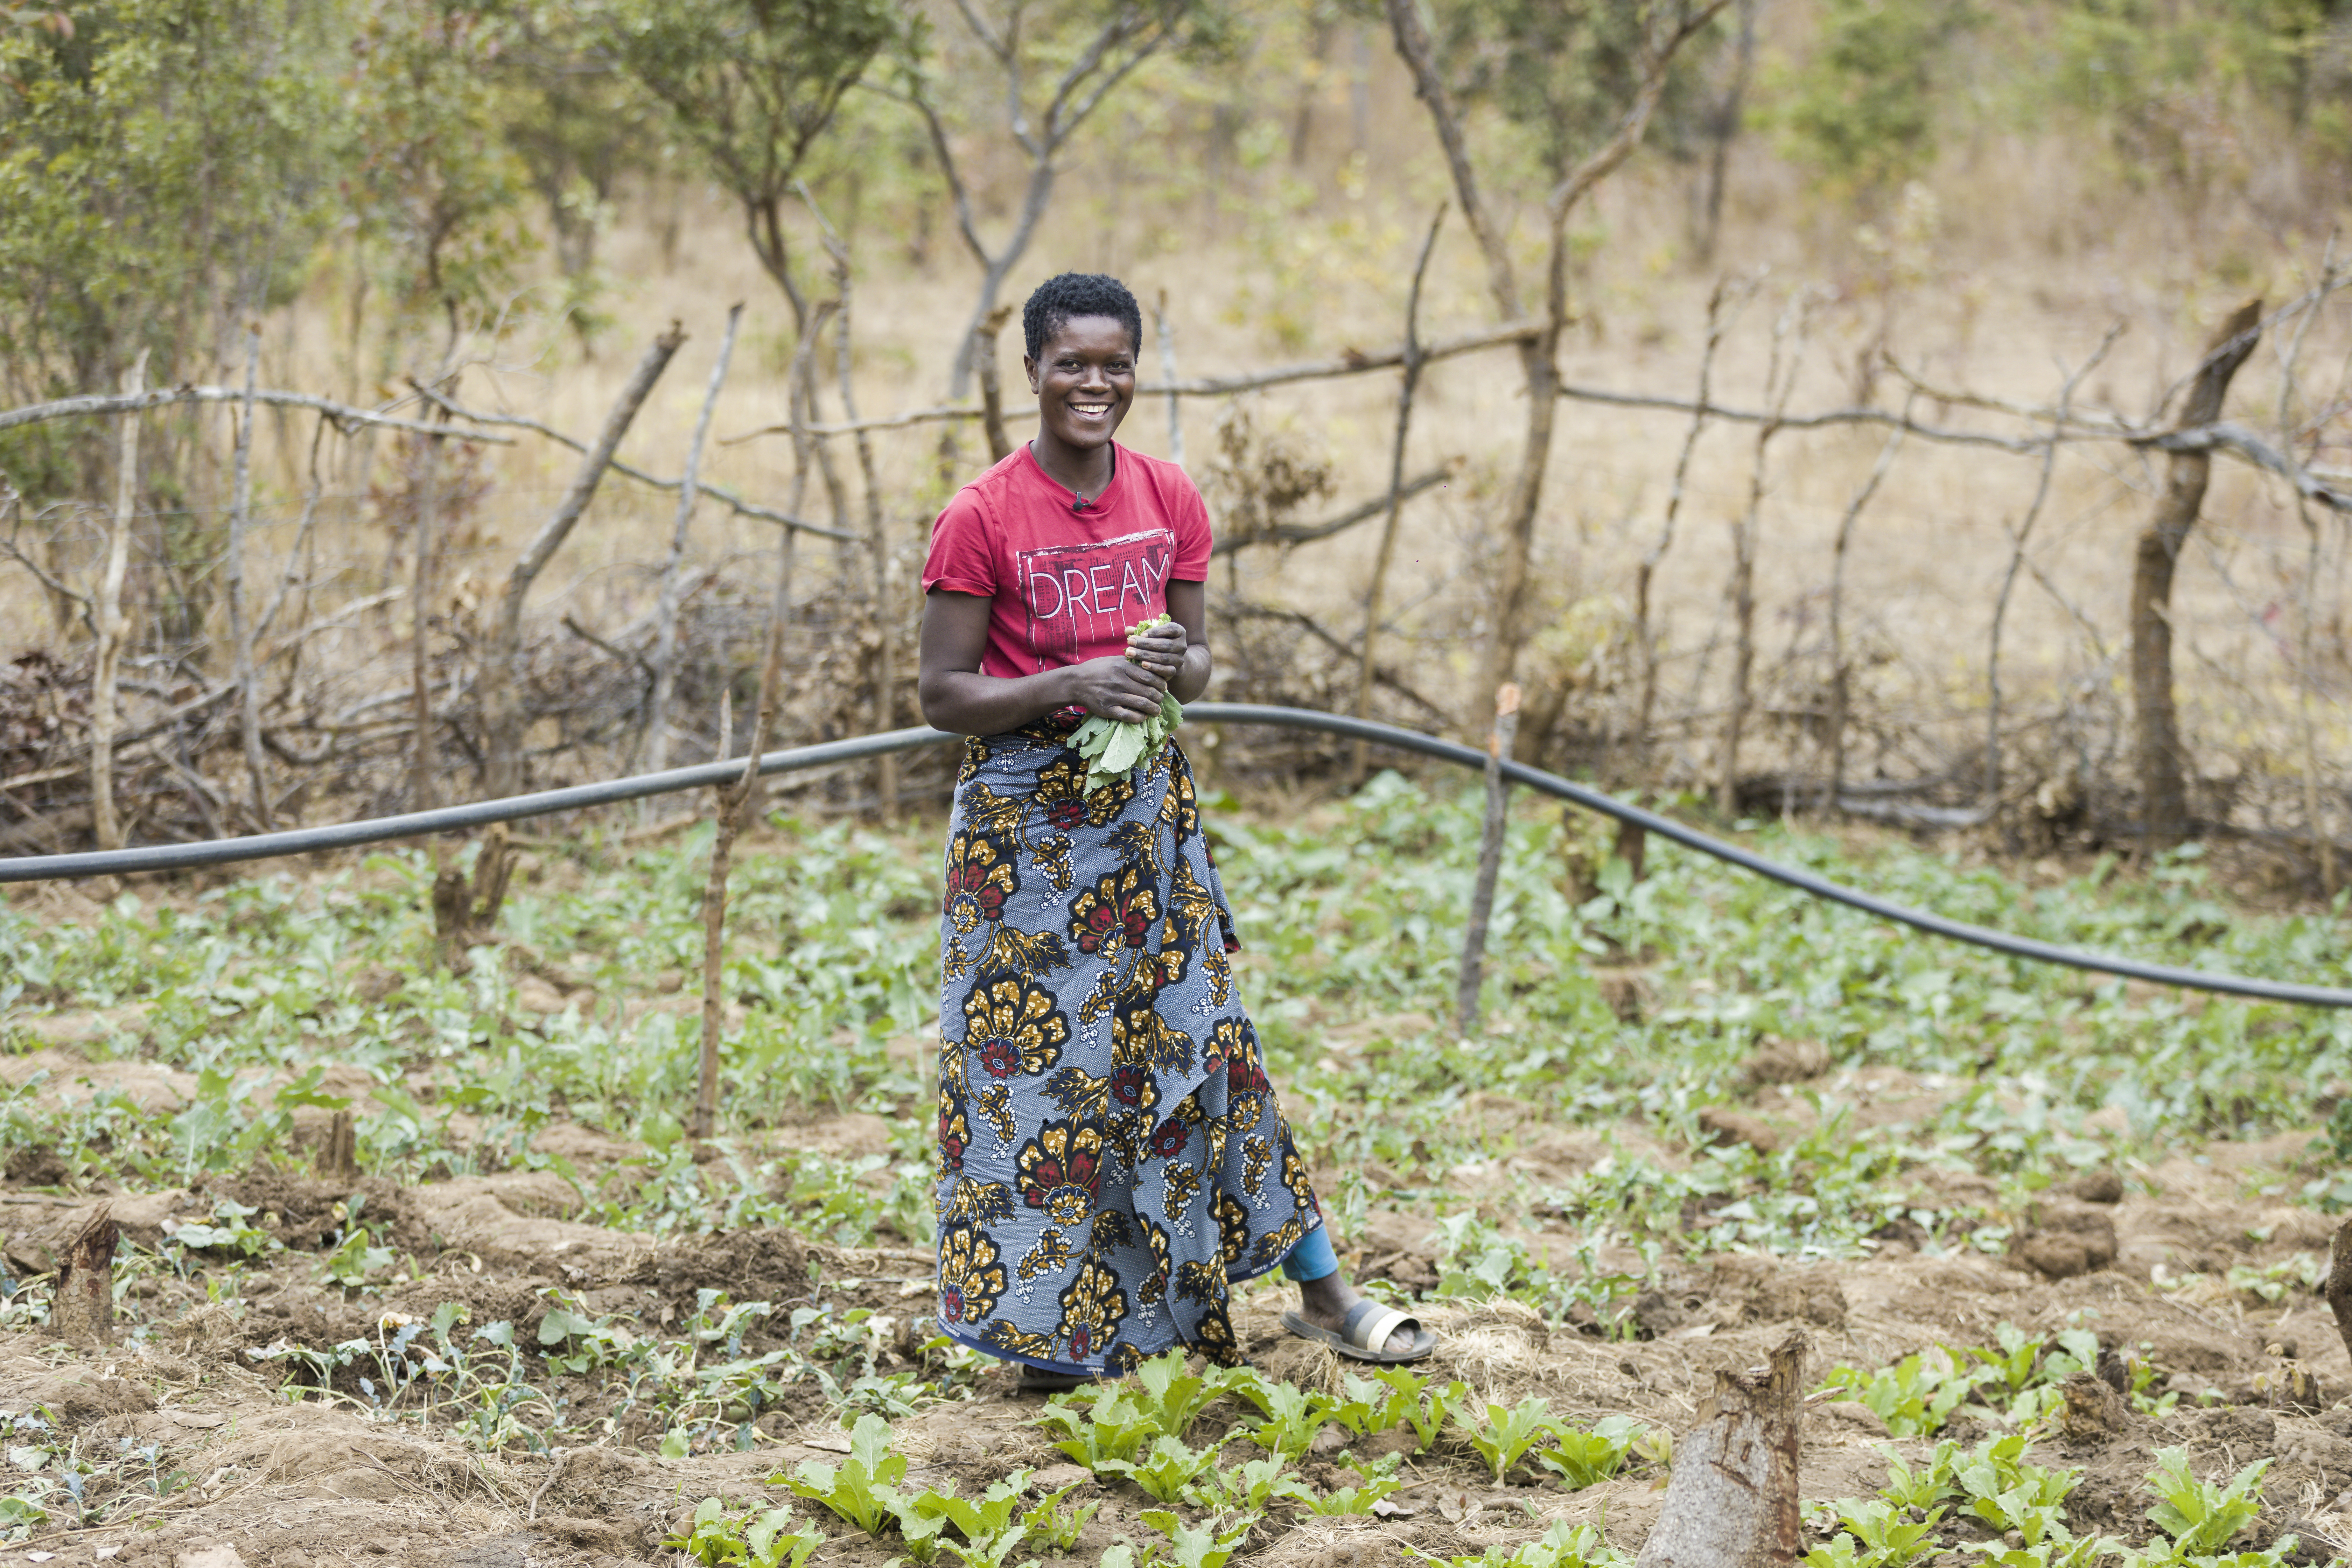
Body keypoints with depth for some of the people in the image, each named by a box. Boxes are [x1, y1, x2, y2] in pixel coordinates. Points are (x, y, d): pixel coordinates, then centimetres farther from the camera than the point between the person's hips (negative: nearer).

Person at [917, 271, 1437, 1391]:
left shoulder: (1170, 501, 4)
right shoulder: (982, 519, -9)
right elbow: (943, 693, -9)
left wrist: (1176, 668, -11)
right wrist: (1070, 685, -23)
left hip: (1148, 804, 4)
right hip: (1026, 815, -4)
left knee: (1202, 1034, 8)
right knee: (1037, 1055, -1)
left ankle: (1323, 1295, 13)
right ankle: (1050, 1325, 11)